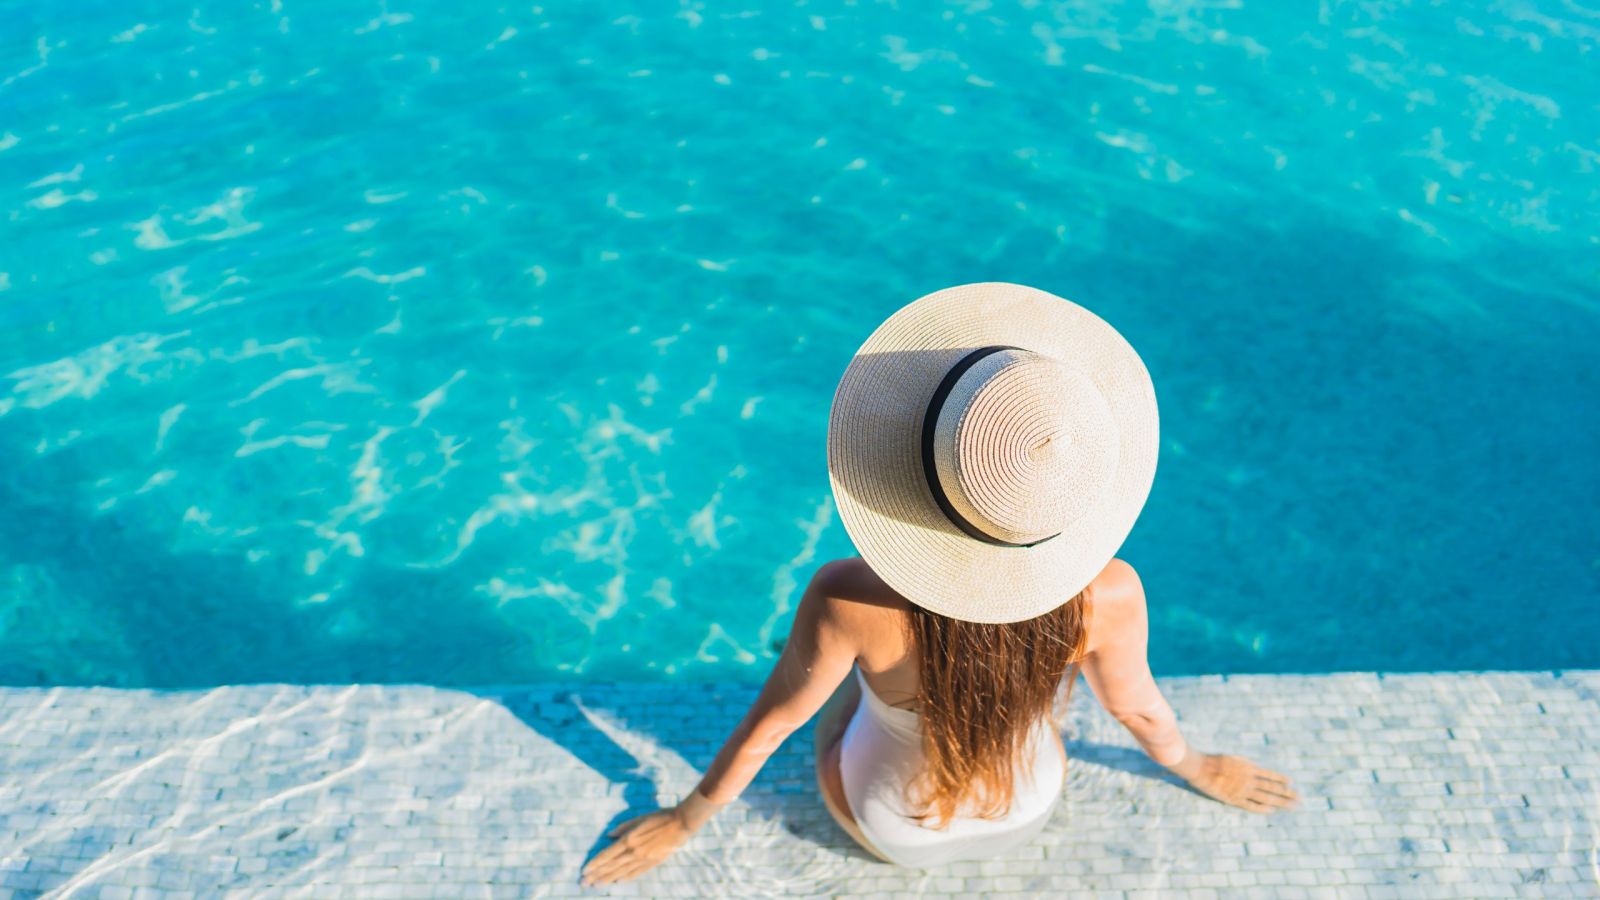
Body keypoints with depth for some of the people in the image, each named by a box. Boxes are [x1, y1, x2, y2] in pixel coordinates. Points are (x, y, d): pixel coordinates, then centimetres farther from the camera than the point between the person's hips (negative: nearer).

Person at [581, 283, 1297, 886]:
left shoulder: (847, 600, -40)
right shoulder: (1109, 596, -34)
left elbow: (769, 724, -22)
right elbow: (1136, 708, -12)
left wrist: (684, 822, -1)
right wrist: (1198, 769, 13)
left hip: (885, 829, -1)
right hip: (1027, 813, 2)